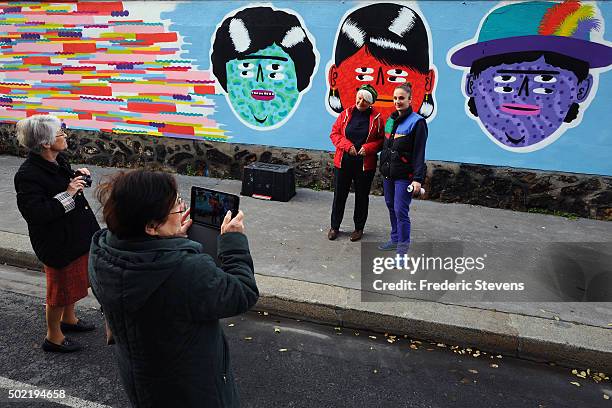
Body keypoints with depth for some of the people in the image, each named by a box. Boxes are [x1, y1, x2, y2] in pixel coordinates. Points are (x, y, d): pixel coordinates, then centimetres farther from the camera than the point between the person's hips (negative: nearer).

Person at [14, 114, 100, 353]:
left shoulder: (57, 160, 0)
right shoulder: (28, 175, -26)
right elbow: (35, 213, -31)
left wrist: (77, 175, 0)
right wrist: (67, 194, -30)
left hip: (76, 235, 9)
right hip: (58, 243, -9)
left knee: (74, 280, 25)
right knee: (60, 288, 9)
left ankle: (68, 319, 49)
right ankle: (53, 337, 30)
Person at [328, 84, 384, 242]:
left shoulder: (377, 118, -3)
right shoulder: (346, 114, 2)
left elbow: (381, 140, 1)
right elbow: (334, 133, 4)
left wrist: (368, 148, -17)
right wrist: (347, 145, -13)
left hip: (365, 165, -1)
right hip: (343, 162, 2)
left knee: (362, 197, 11)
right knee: (339, 195, 10)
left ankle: (359, 228, 28)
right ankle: (334, 227, 26)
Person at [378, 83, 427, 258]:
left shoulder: (417, 122, -10)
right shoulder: (391, 120, 12)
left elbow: (419, 153, -14)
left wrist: (418, 179, -19)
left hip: (404, 175, -7)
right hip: (388, 172, 7)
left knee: (401, 211, -6)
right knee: (391, 206, 15)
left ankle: (402, 248, 4)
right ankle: (395, 239, 31)